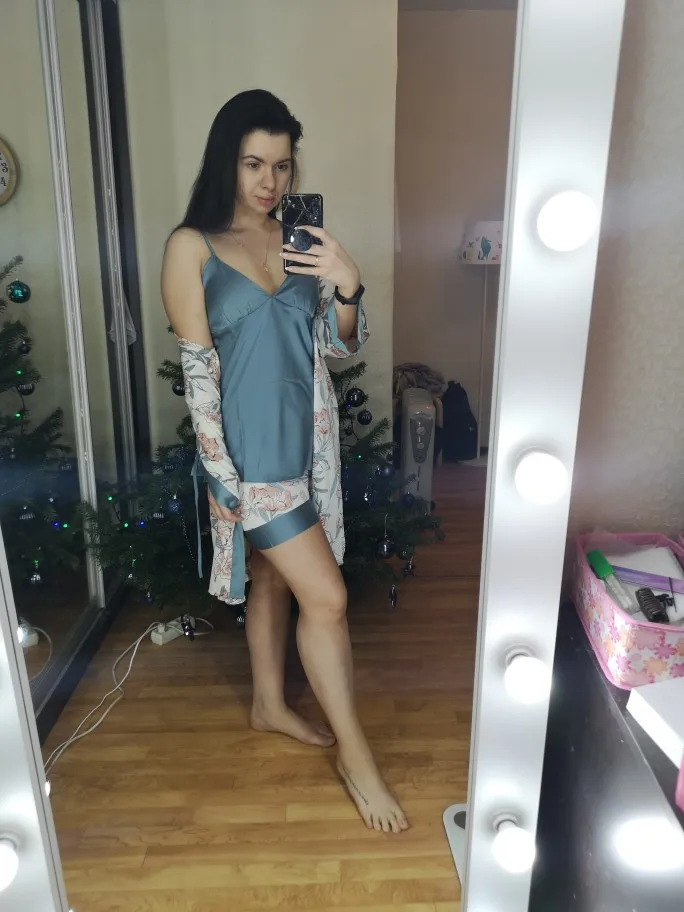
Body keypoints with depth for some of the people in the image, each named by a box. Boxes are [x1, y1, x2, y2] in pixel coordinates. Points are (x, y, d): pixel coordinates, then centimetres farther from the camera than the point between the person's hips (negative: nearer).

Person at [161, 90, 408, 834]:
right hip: (251, 449, -6)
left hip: (308, 438, 6)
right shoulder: (192, 246, -6)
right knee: (326, 597, -5)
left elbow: (341, 347, 7)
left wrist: (348, 285, -13)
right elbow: (197, 368, -10)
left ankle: (269, 704, 41)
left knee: (272, 578, 20)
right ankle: (355, 755, 15)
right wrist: (221, 473, -12)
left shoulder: (299, 238, 8)